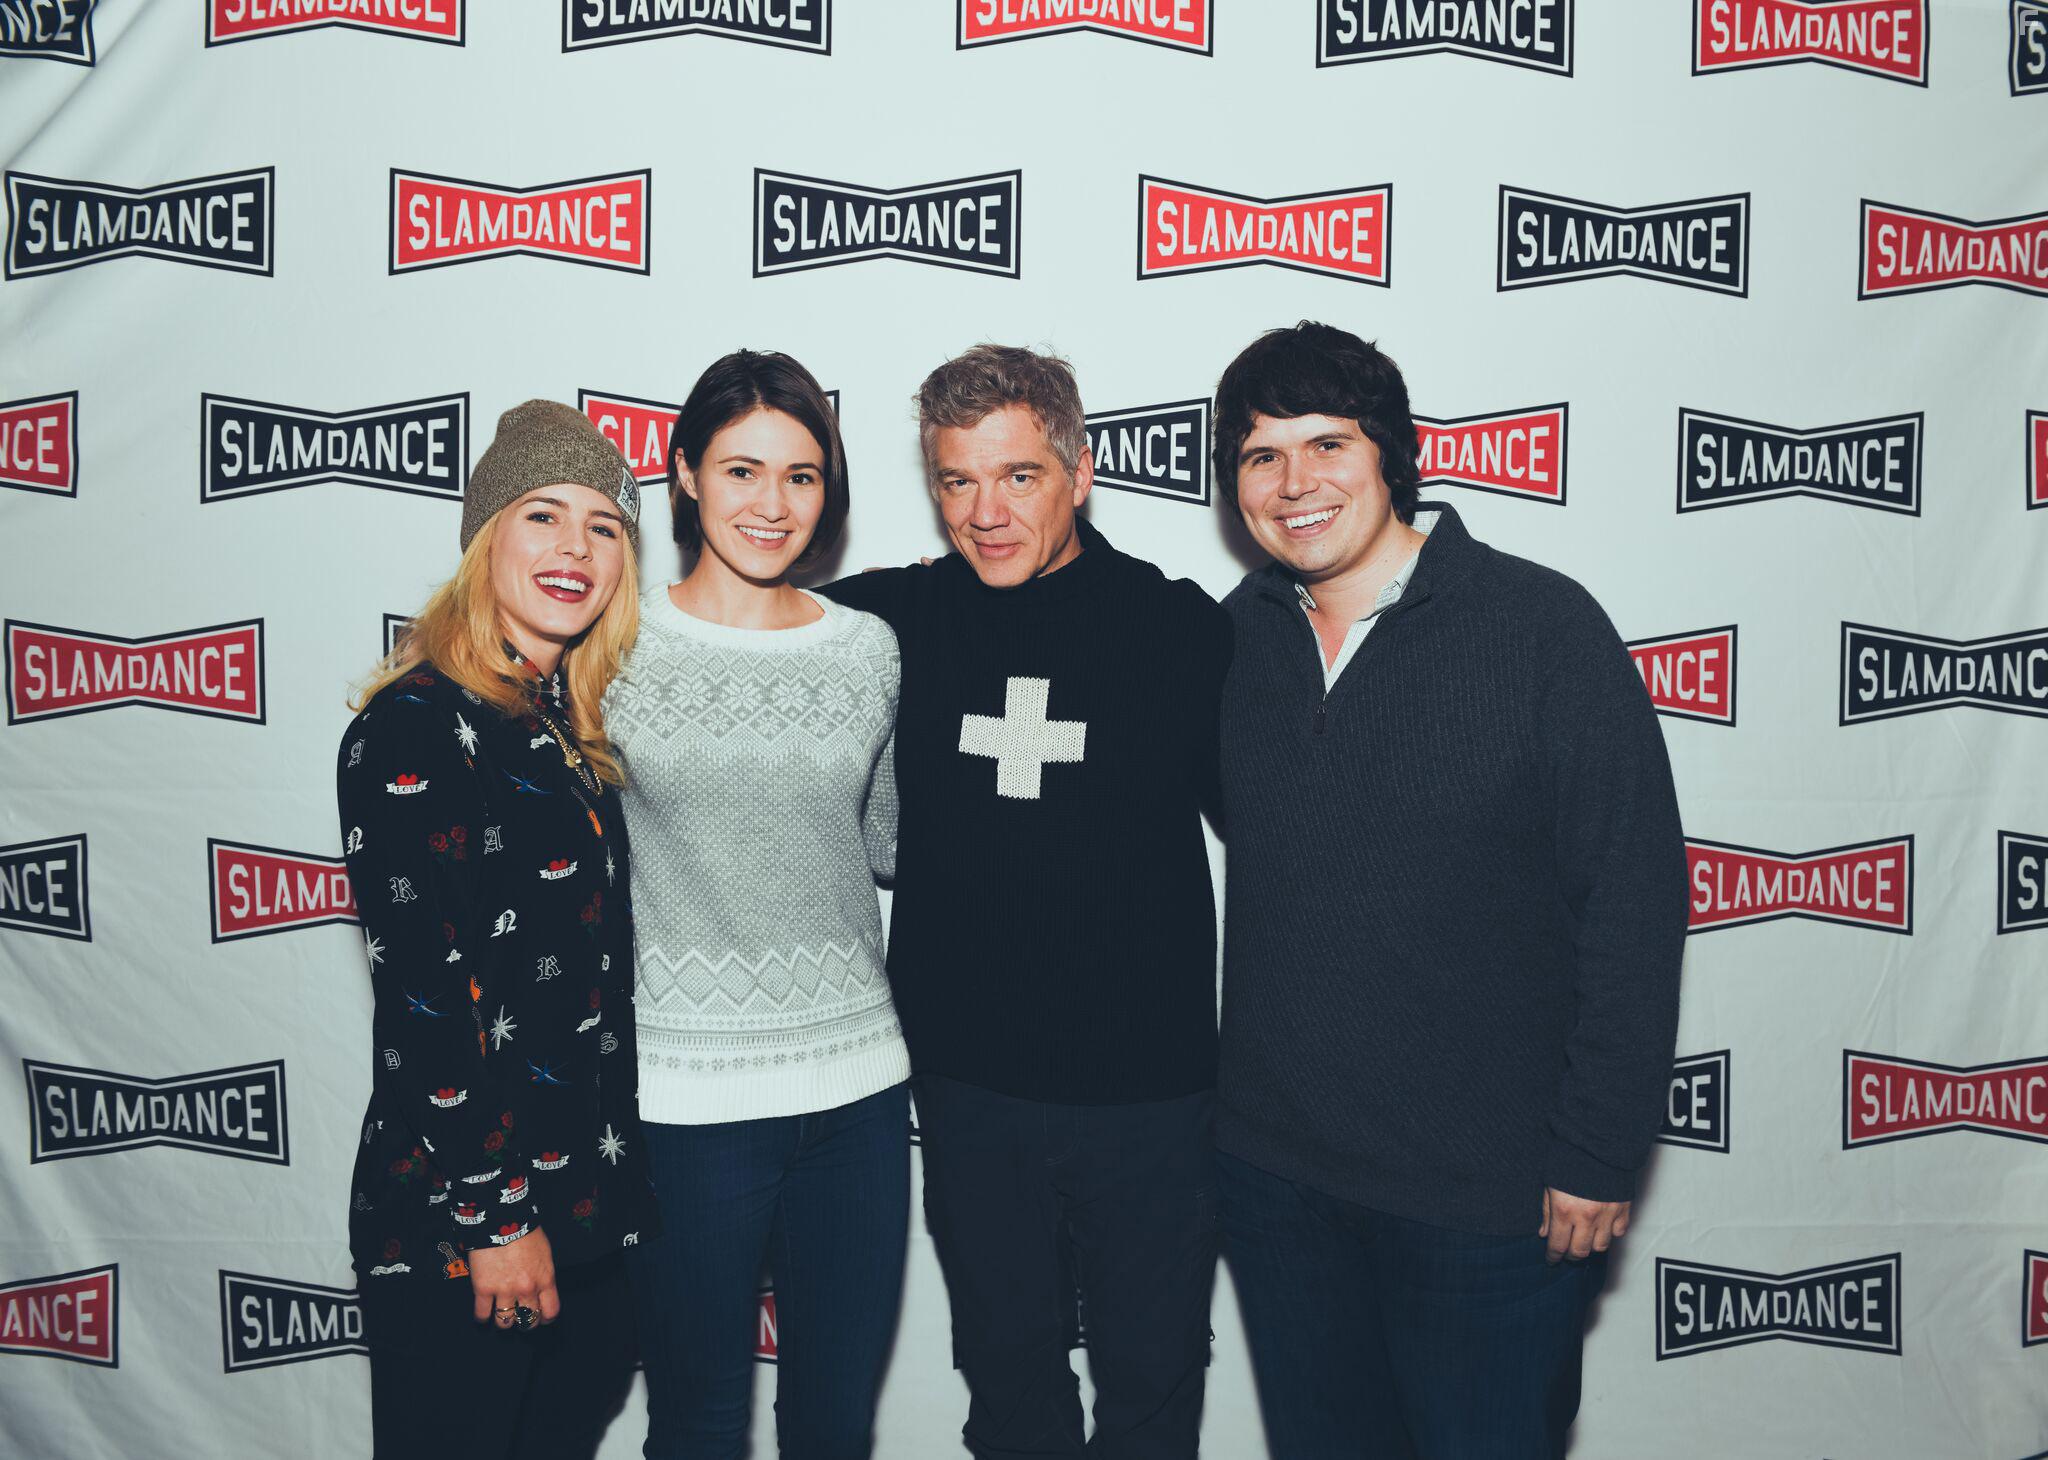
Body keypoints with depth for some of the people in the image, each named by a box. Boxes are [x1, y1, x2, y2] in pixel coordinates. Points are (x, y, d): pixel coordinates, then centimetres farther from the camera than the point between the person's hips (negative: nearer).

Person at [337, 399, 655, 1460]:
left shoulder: (572, 726, 8)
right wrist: (494, 1216, -17)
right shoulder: (414, 728, -15)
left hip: (583, 1210, 7)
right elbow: (422, 994, -19)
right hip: (448, 1224, -7)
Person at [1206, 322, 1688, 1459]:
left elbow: (1633, 899, -12)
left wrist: (1597, 1153, -12)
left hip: (1491, 1190, -4)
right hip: (1271, 1168, 4)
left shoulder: (1543, 627, -14)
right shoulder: (1236, 636, 0)